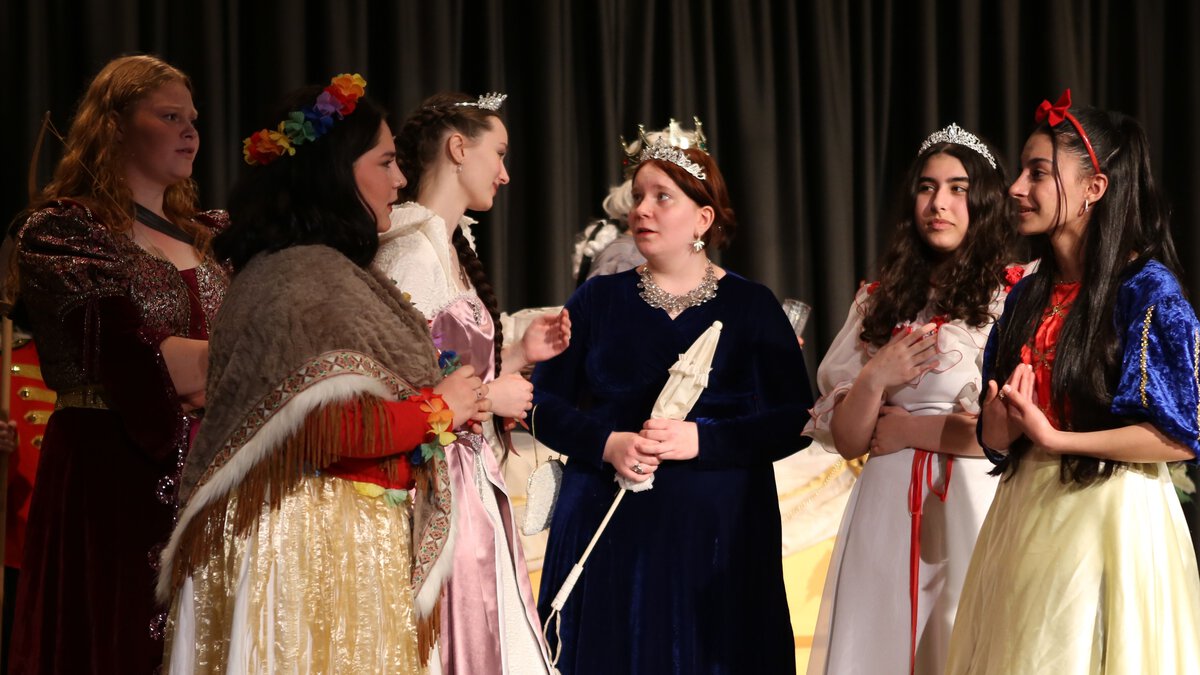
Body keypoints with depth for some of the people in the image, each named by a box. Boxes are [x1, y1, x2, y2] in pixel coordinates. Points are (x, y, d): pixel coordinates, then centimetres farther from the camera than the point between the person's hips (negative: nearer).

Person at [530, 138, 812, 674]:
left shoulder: (750, 306, 3)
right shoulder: (598, 301, 9)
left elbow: (794, 421, -3)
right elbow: (544, 403, 7)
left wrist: (702, 440, -16)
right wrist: (608, 444, -11)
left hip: (717, 532, -1)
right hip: (608, 528, 1)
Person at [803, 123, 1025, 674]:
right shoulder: (879, 301, 12)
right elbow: (847, 439, 10)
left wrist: (908, 428, -3)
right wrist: (874, 379, -9)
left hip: (973, 505, -4)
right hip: (886, 511, 4)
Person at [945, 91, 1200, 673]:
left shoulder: (1148, 290, -10)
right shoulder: (1027, 298, 10)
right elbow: (993, 435, 12)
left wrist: (1053, 438, -17)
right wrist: (1004, 421, -12)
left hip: (1109, 521, -6)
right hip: (1026, 517, 6)